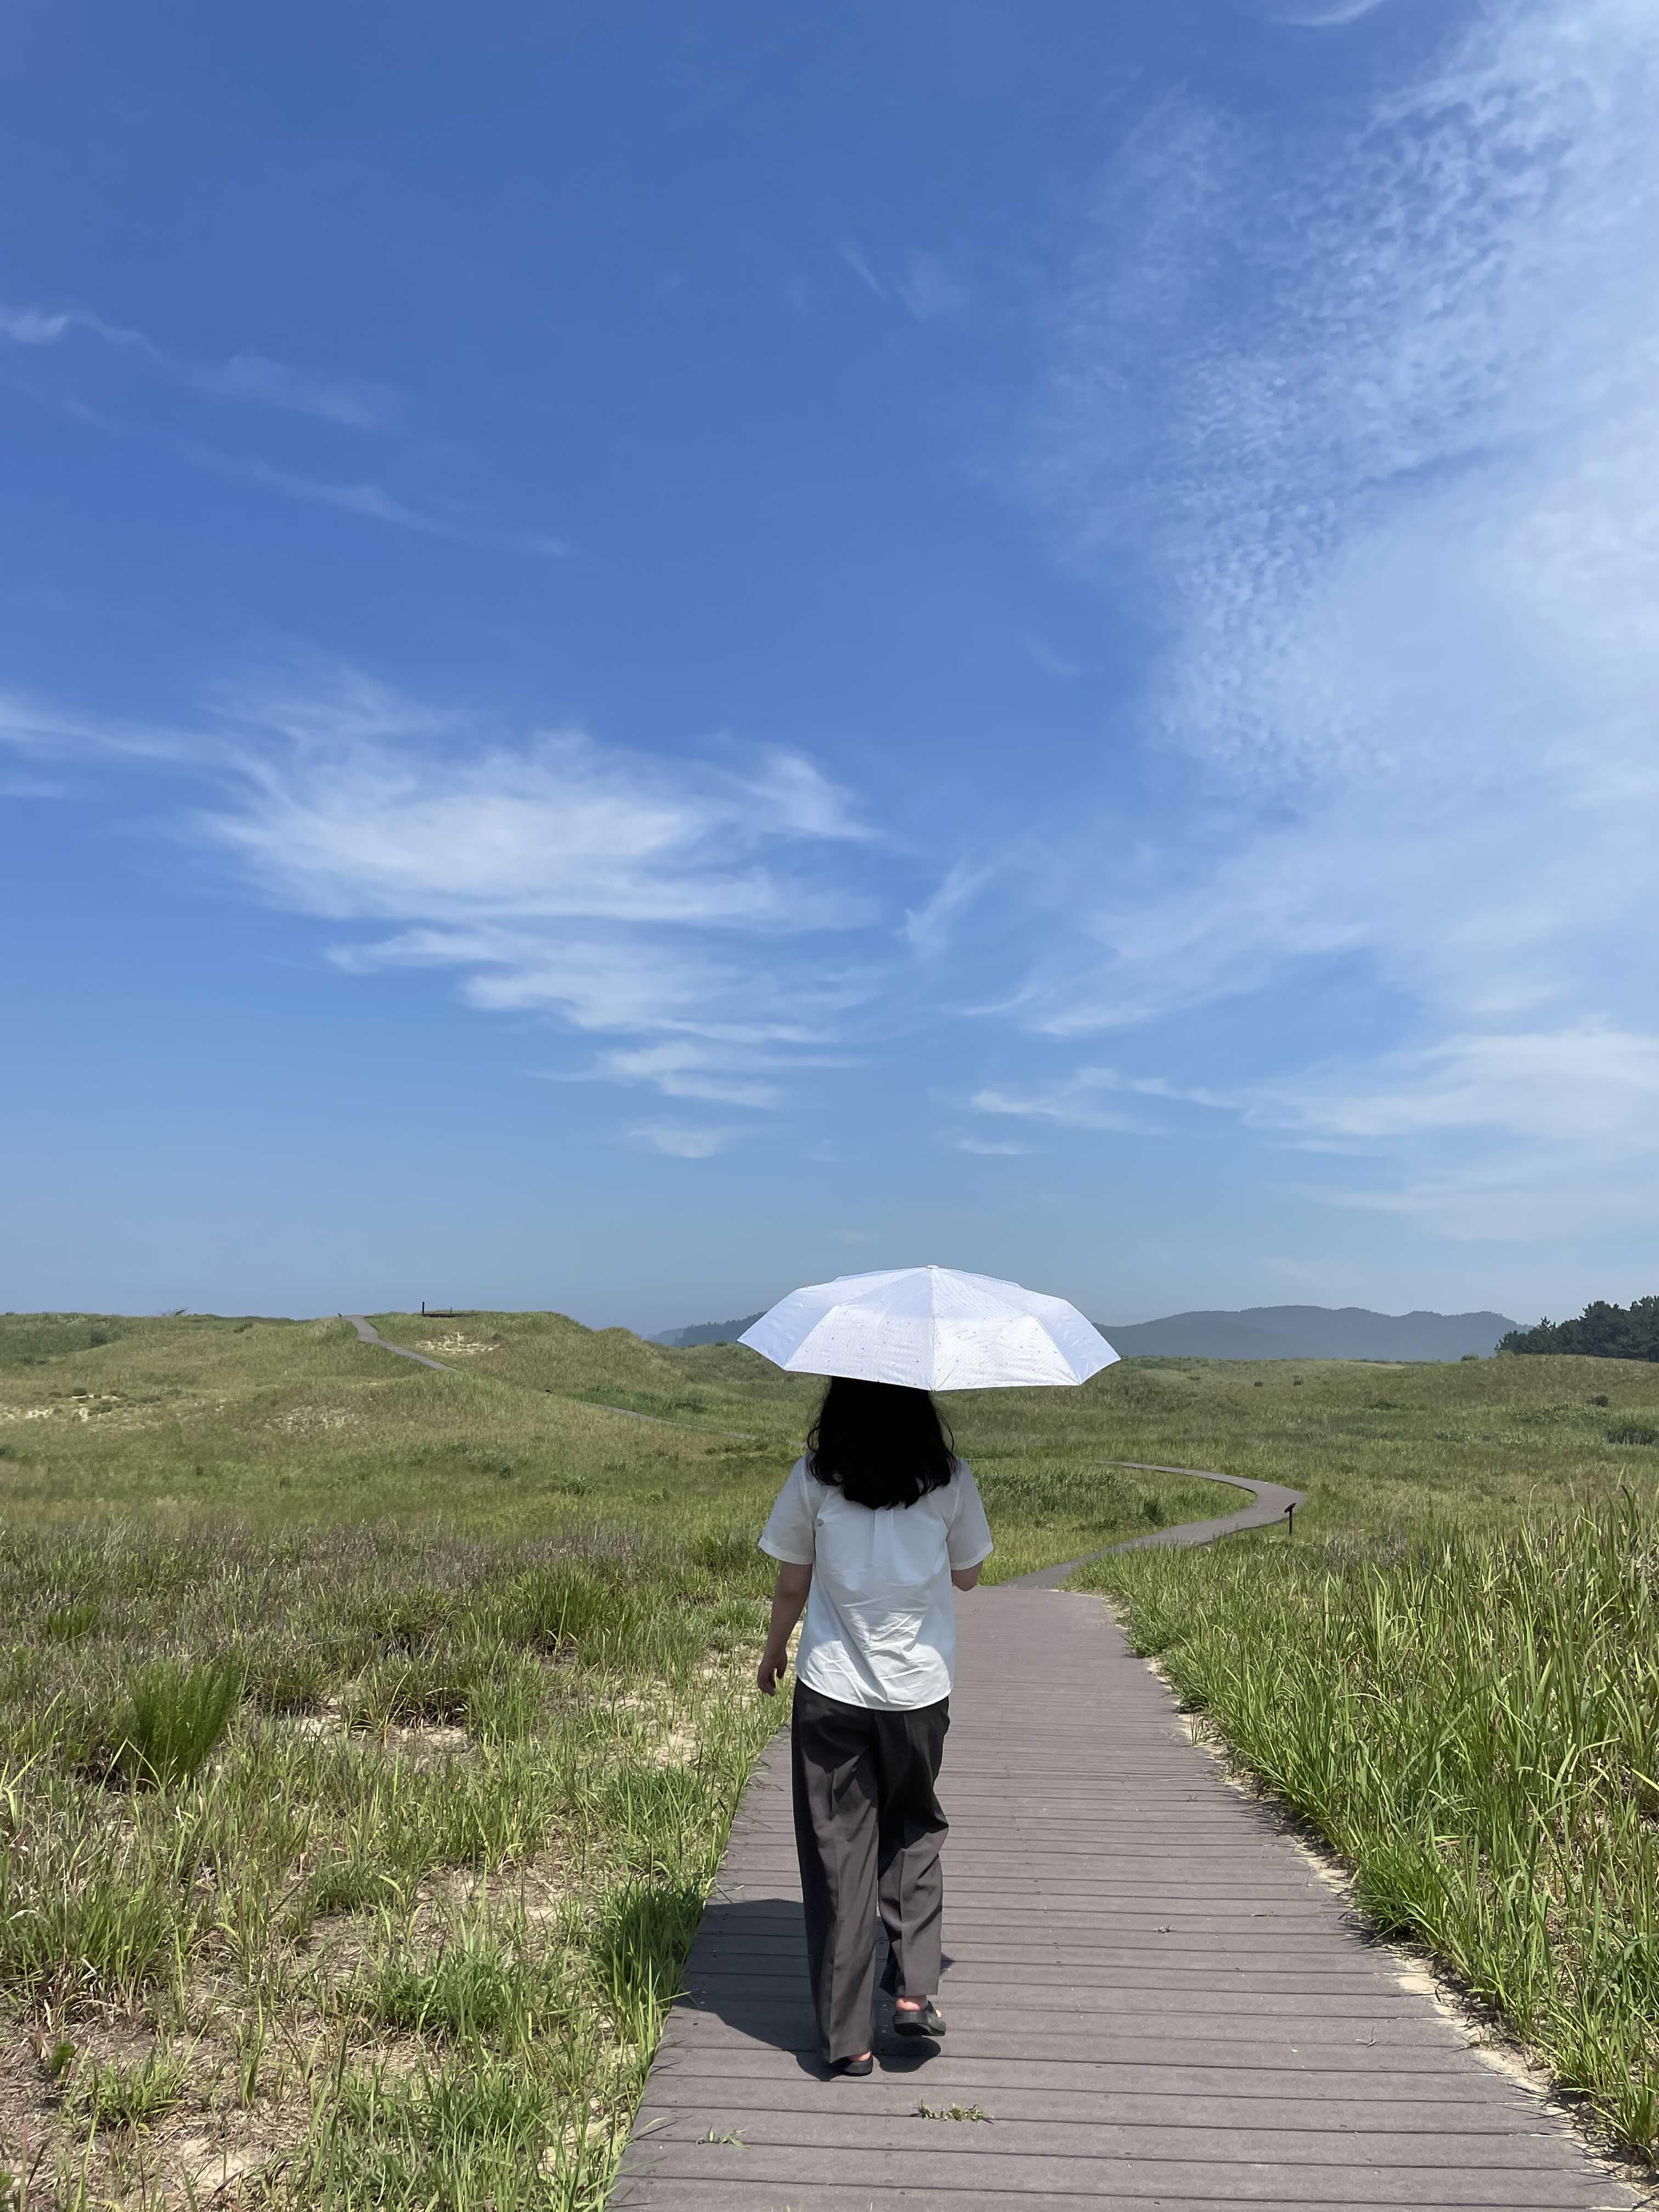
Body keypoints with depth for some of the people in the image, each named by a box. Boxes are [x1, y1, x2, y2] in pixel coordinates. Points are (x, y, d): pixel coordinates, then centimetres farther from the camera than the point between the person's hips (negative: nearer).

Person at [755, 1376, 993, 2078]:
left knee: (839, 1853, 10)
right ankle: (915, 1987, 15)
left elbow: (791, 1584, 1)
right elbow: (966, 1575, 7)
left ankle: (847, 2037, 16)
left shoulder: (814, 1478, -7)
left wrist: (773, 1651, 18)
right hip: (919, 1688, 1)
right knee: (914, 1832, 24)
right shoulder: (949, 1480, -6)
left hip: (831, 1688, -1)